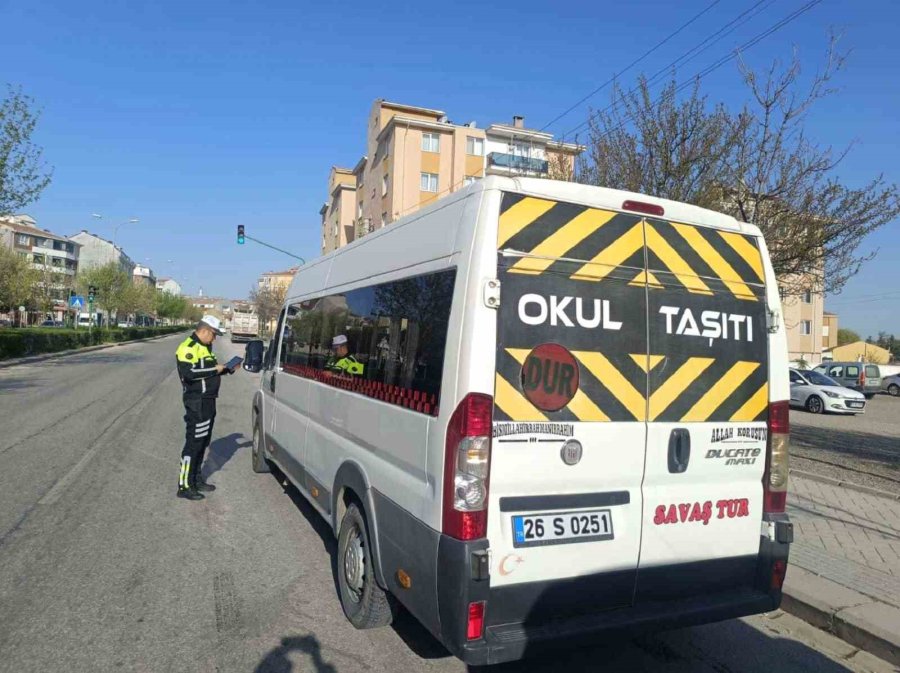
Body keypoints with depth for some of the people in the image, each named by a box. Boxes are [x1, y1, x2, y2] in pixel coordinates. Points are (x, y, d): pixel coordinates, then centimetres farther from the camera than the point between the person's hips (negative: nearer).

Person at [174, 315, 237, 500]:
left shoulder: (205, 347, 18)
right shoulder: (188, 347, -14)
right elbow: (188, 373, -26)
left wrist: (227, 369, 12)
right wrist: (214, 369, -20)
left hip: (208, 401, 10)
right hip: (196, 403, -10)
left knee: (203, 443, 16)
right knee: (193, 443, -6)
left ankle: (196, 479, 27)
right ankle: (184, 486, 1)